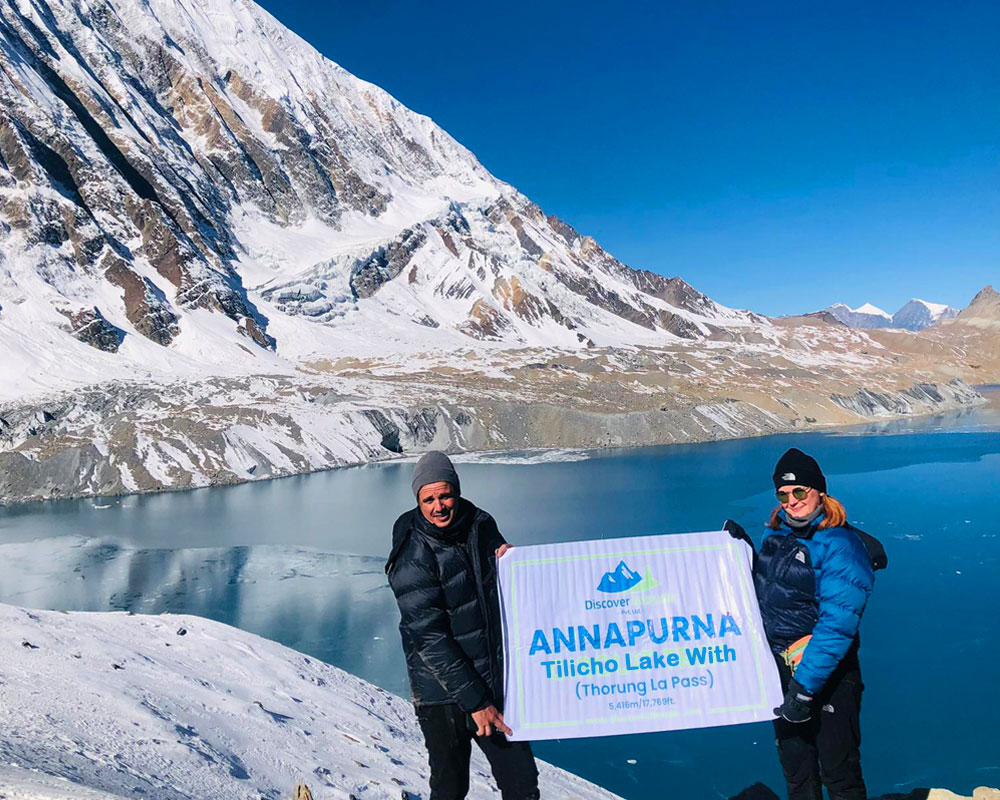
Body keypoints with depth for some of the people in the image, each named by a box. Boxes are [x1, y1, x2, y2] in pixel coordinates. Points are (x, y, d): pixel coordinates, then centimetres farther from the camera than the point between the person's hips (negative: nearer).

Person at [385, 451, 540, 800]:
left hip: (496, 681, 5)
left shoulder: (482, 525, -1)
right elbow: (429, 639, -18)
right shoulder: (412, 557, -16)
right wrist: (475, 701, -18)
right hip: (443, 695, -4)